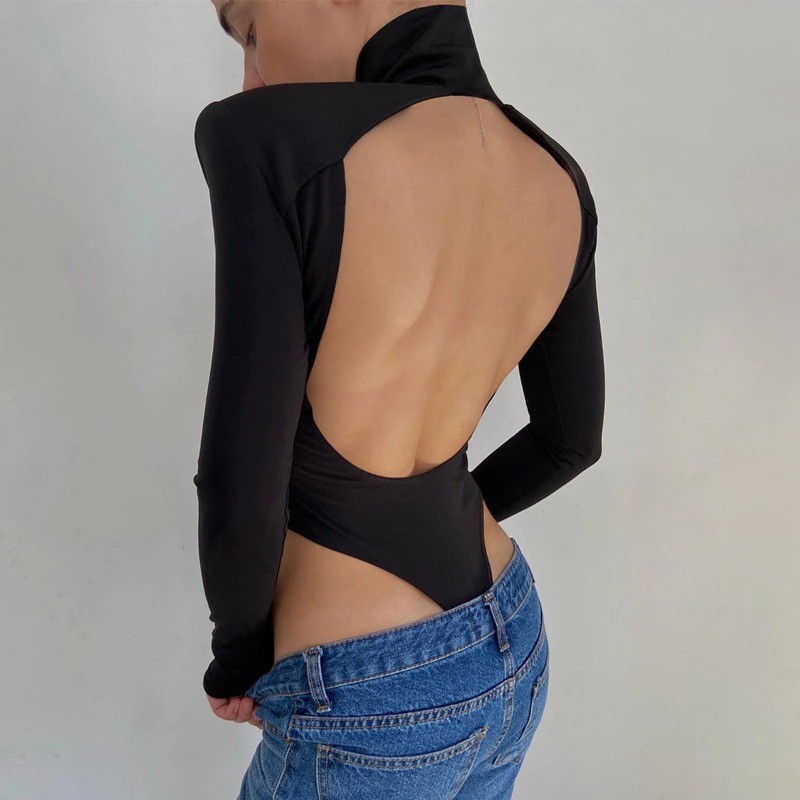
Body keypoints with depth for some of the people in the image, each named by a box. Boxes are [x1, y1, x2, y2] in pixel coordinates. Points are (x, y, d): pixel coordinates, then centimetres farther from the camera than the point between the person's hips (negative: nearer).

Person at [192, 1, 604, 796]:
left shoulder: (269, 143, -26)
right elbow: (570, 439, 6)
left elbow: (240, 487, -25)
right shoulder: (555, 182, -5)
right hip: (511, 653, 6)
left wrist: (240, 652, -4)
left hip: (376, 707, -6)